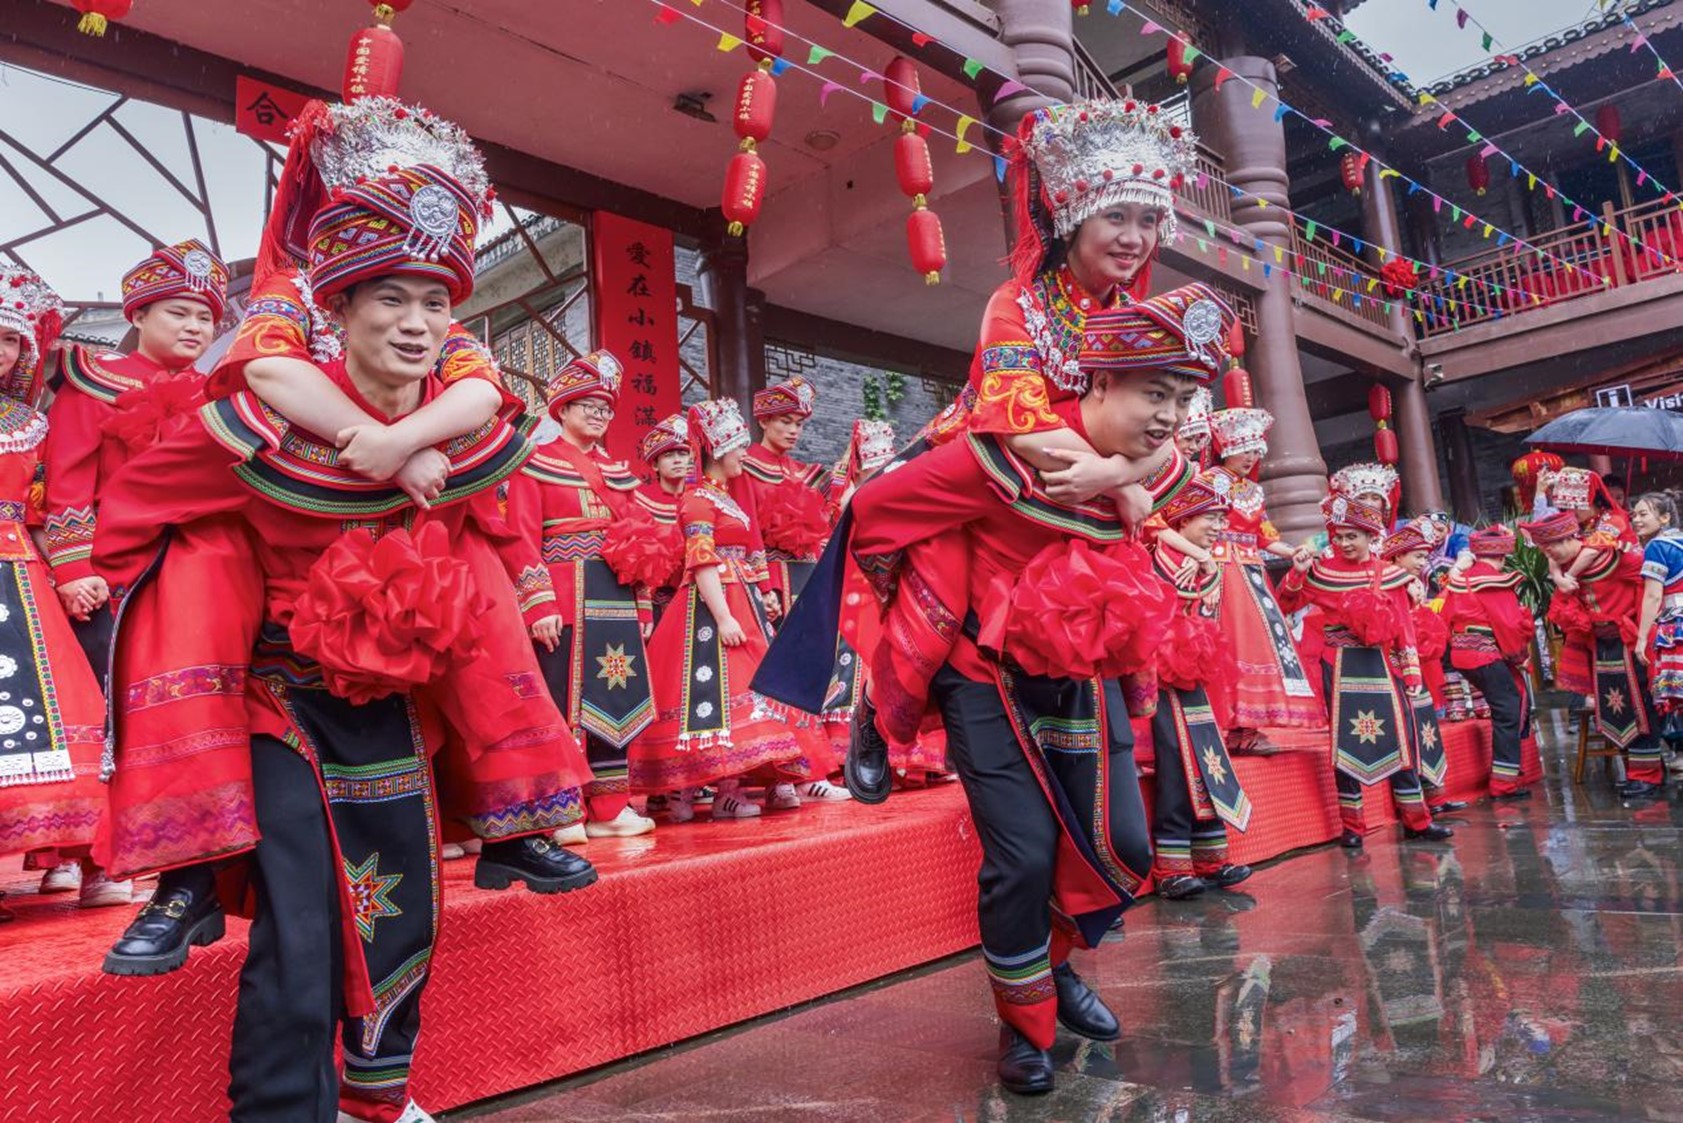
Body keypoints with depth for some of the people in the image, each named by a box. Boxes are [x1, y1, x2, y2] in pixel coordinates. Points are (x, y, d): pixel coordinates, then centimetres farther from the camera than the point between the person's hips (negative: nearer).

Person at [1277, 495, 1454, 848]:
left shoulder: (1389, 576, 5)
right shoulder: (1322, 572, 2)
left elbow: (1403, 627, 5)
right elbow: (1286, 605, 3)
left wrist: (1411, 671, 1)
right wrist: (1297, 572, -10)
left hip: (1381, 665, 1)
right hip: (1341, 666, -1)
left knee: (1399, 738, 5)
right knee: (1344, 741, 2)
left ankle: (1416, 820, 17)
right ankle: (1351, 825, 11)